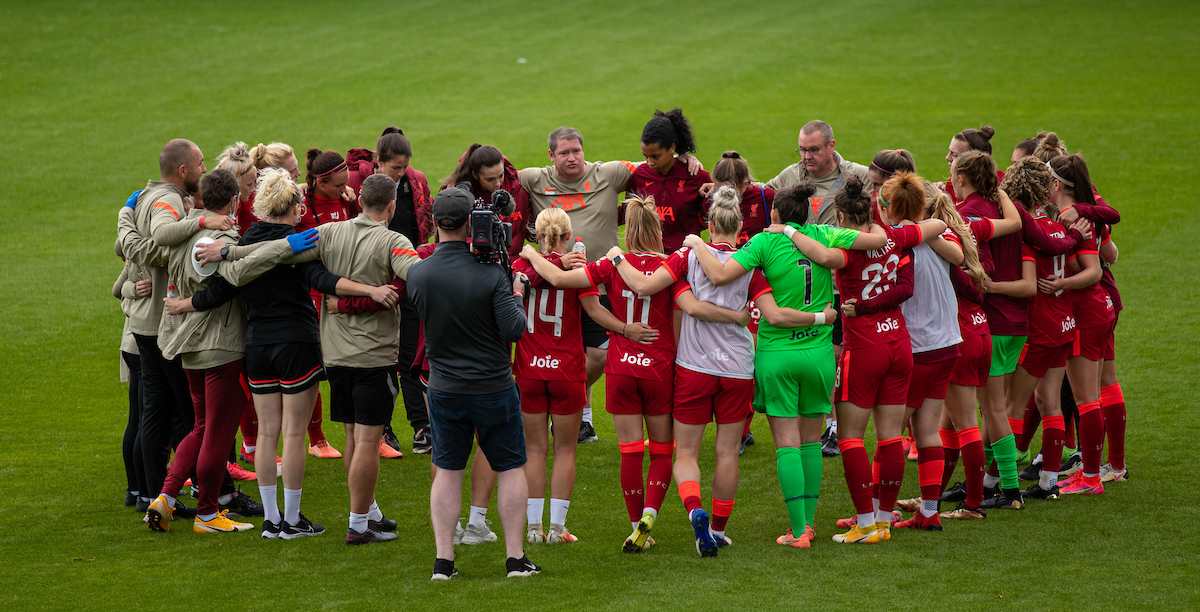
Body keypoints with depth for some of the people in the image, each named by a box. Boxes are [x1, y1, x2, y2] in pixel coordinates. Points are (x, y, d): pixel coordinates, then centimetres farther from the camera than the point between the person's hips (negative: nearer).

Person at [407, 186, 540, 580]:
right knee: (510, 468, 10)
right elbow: (514, 330, -17)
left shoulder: (418, 274, -8)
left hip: (444, 389, 2)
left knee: (447, 471, 11)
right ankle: (515, 558, 9)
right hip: (494, 386, -2)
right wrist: (516, 296, 1)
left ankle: (443, 559, 8)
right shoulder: (490, 274, -16)